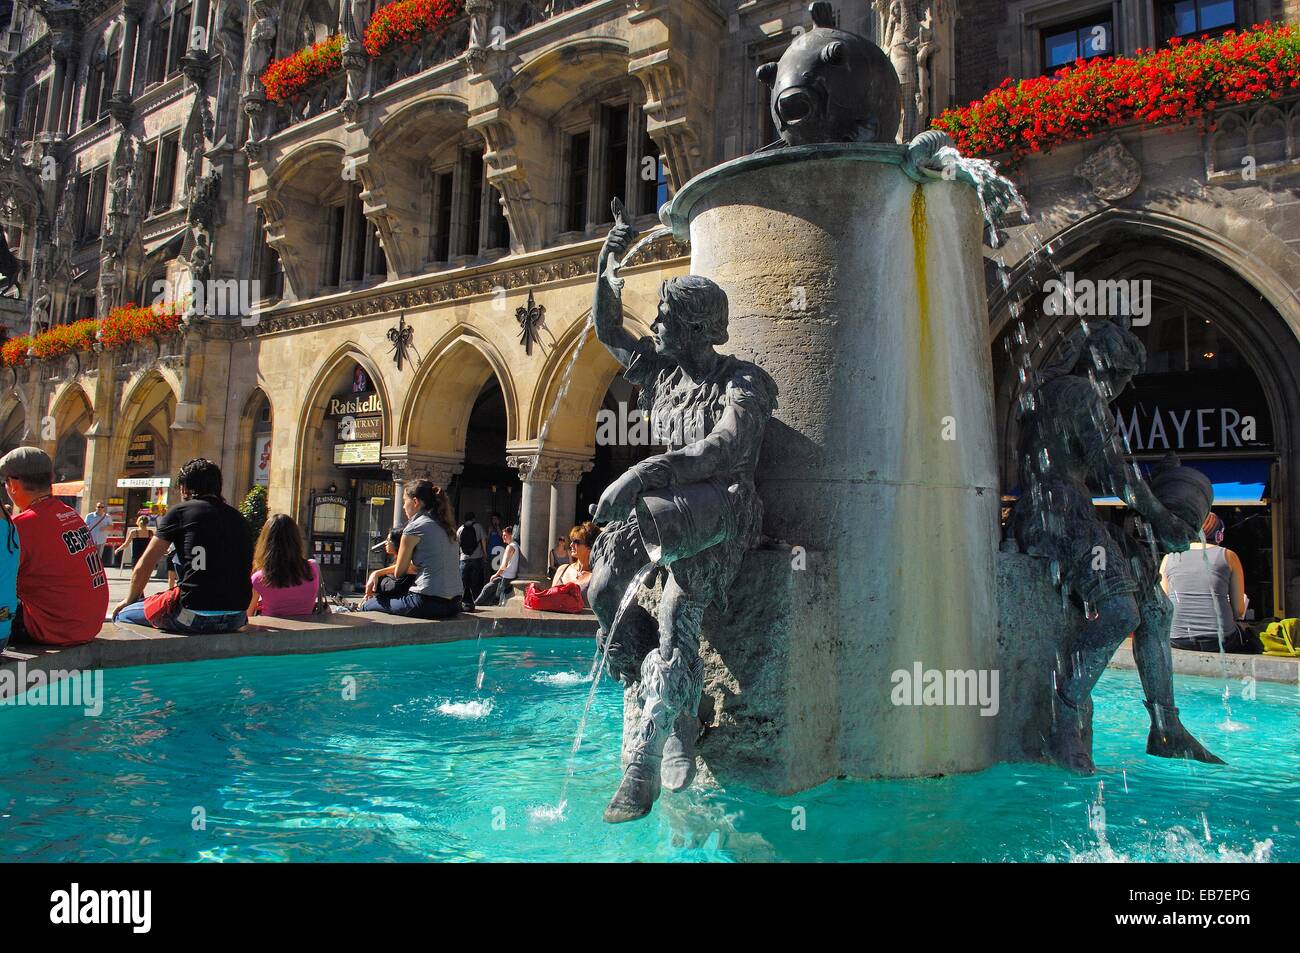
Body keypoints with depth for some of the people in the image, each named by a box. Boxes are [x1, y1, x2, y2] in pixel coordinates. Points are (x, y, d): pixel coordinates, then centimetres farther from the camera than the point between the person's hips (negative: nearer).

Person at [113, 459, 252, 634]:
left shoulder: (180, 512, 2)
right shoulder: (238, 518, 14)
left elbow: (143, 566, 8)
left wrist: (130, 599, 27)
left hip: (195, 617, -6)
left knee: (122, 614, 16)